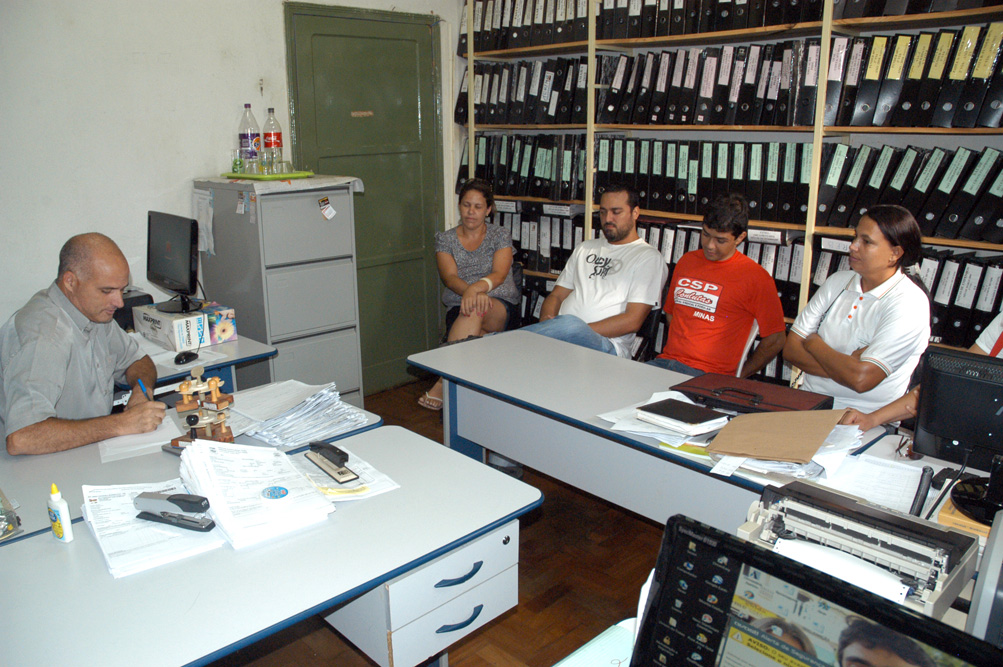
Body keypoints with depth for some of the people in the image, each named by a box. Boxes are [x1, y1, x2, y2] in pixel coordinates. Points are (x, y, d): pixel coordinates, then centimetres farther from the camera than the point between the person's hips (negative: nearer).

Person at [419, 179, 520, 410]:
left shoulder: (501, 235, 9)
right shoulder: (445, 239, 12)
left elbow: (499, 274, -8)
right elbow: (450, 277, -4)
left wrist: (477, 287, -31)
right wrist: (470, 291, -28)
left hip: (501, 307, -1)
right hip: (458, 309, 1)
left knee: (474, 310, -38)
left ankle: (444, 381, -42)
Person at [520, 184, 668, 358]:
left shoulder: (648, 257, 6)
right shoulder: (585, 248, 27)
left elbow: (633, 320, -5)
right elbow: (556, 295, 22)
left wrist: (581, 331, -15)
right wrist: (547, 324, -3)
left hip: (606, 344, -4)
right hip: (561, 332, 4)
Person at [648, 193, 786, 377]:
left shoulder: (756, 277, -3)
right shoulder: (687, 261, 16)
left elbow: (775, 340, 0)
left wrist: (738, 376, 4)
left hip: (709, 375, -6)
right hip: (666, 361, 6)